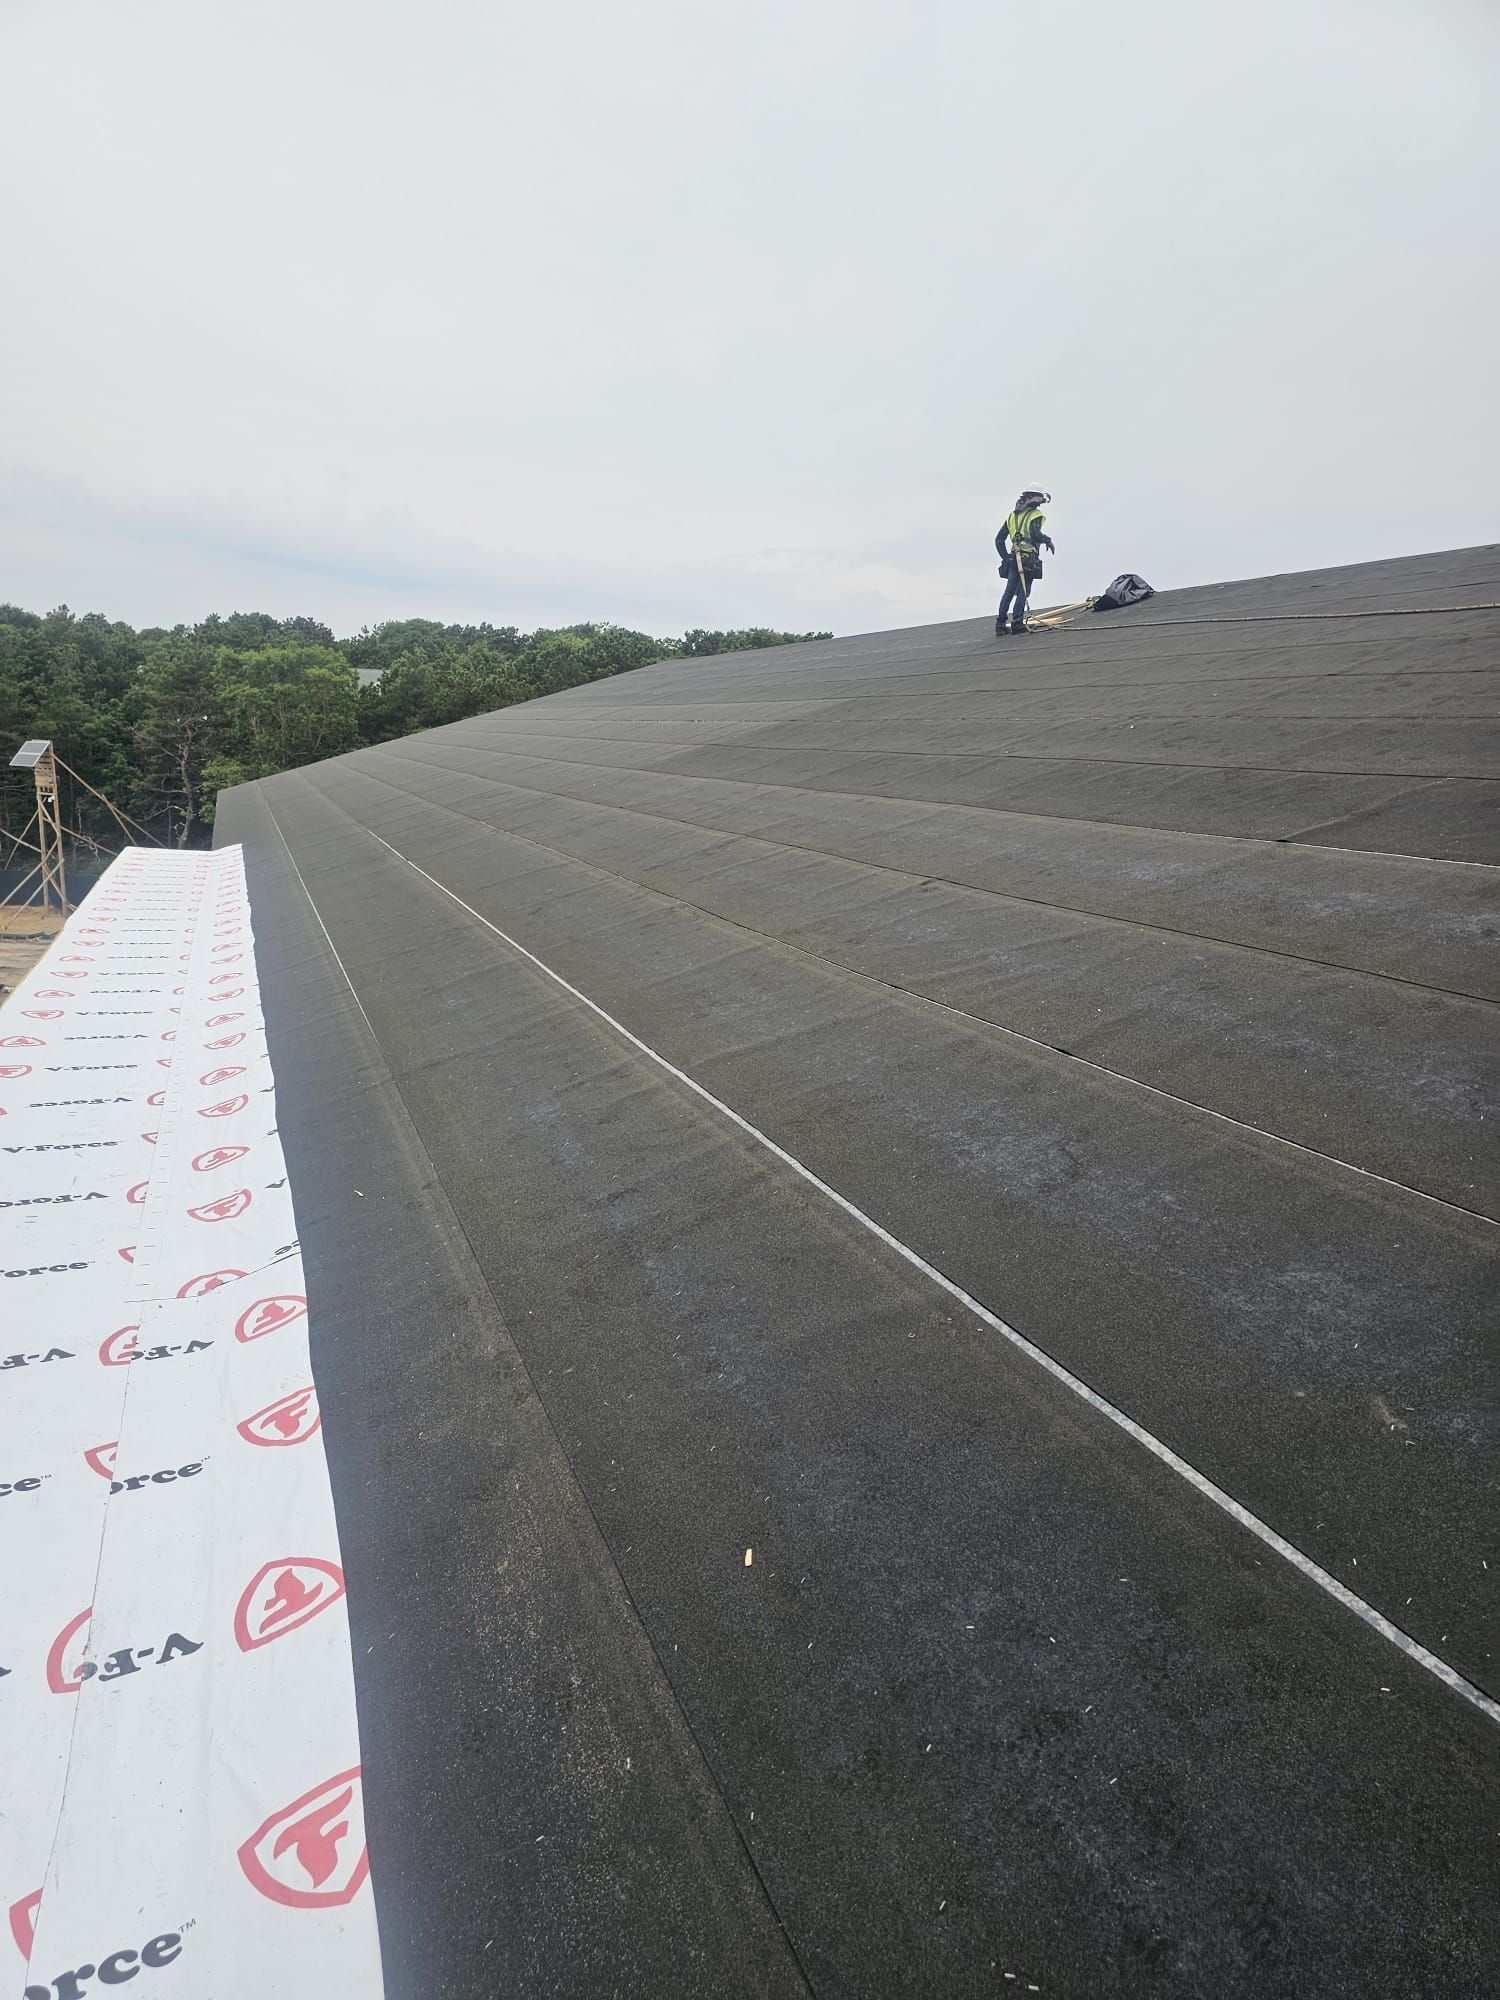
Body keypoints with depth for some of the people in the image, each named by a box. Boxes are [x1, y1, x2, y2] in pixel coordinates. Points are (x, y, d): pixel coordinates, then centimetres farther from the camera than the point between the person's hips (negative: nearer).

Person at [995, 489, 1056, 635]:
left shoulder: (1013, 515, 17)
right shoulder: (1035, 515, -3)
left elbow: (999, 539, 14)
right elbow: (1035, 534, -20)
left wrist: (1005, 557, 17)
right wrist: (1048, 540, -3)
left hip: (1013, 559, 6)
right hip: (1028, 559, -6)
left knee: (1009, 591, 8)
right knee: (1023, 591, -3)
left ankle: (1000, 624, 5)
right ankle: (1017, 622, -11)